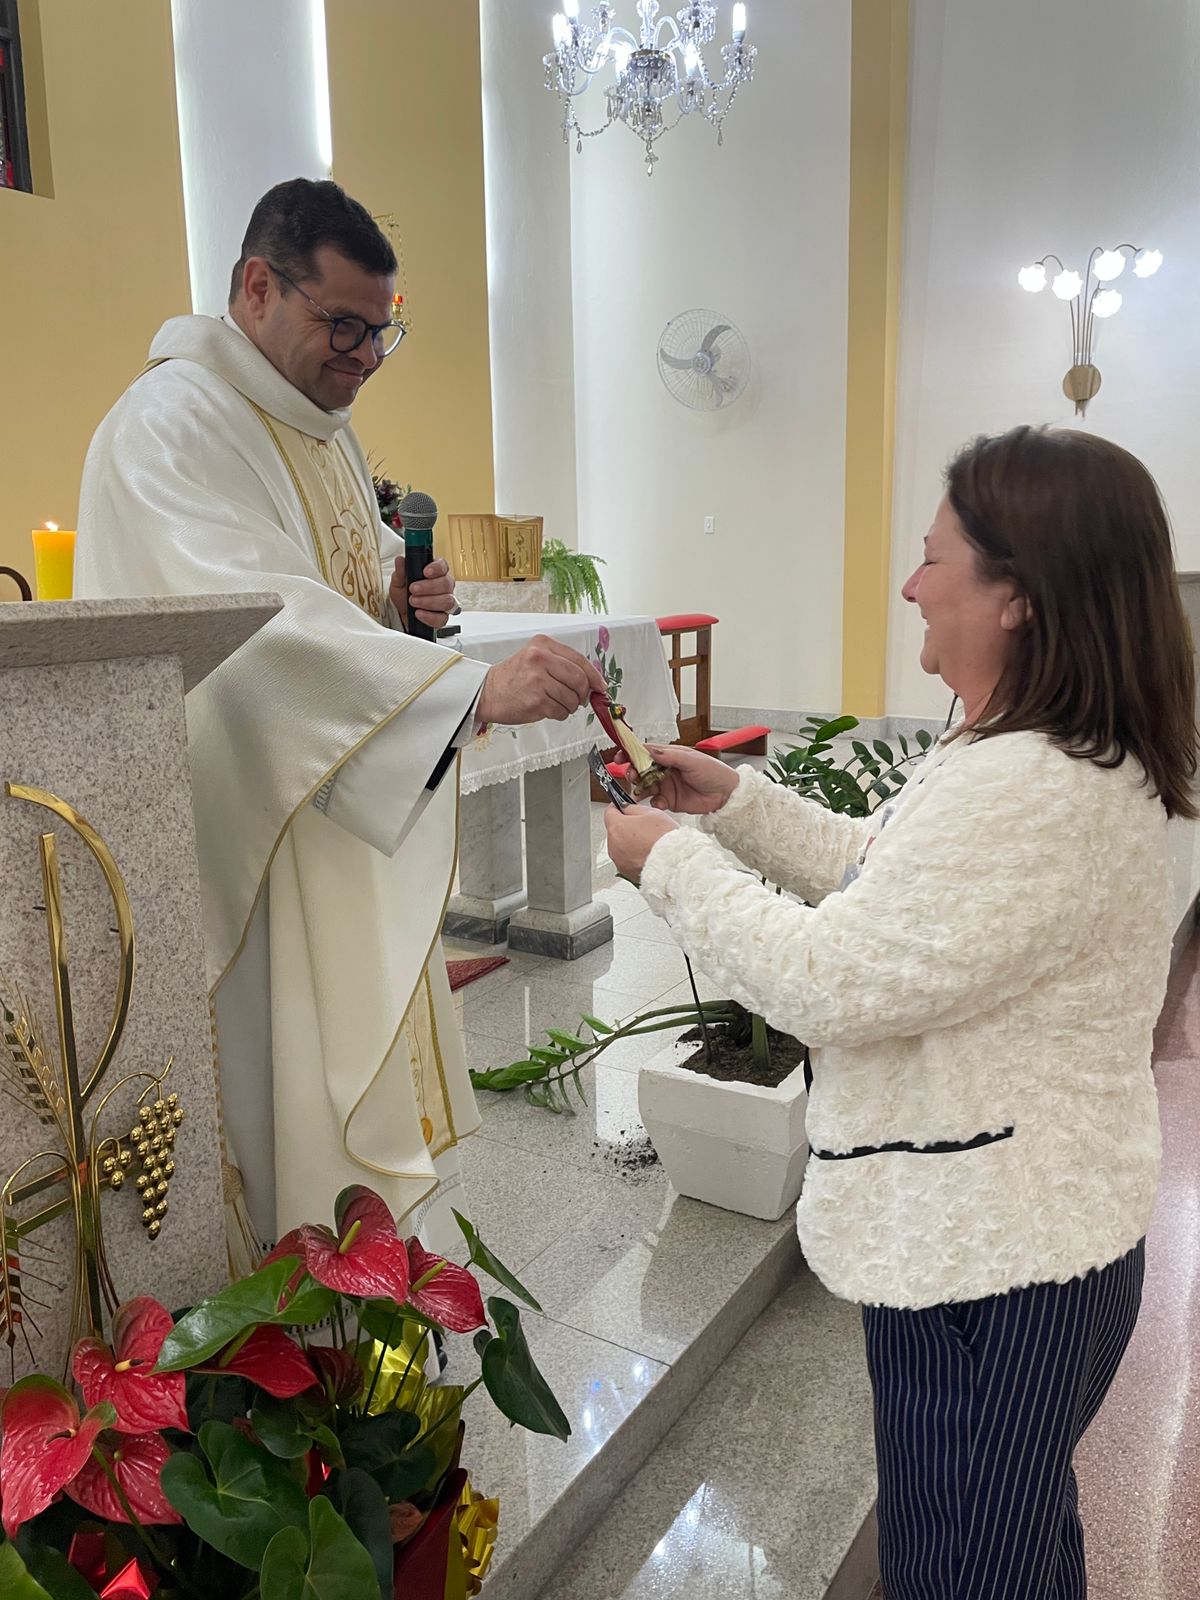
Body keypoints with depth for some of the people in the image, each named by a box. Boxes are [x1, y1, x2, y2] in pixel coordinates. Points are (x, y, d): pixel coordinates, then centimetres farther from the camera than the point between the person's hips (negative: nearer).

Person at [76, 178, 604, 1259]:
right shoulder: (169, 425, -17)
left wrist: (402, 593, 1)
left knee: (356, 1052, 17)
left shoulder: (323, 424, 14)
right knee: (269, 1084, 0)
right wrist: (479, 686, -42)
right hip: (248, 828, -9)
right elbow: (262, 616, -33)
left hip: (349, 813, 9)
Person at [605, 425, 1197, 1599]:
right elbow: (887, 878, 15)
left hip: (987, 1262, -10)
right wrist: (736, 801, 8)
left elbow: (827, 982, -28)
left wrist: (672, 857, -15)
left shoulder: (1035, 791, -31)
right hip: (1024, 1235, 10)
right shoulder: (1063, 757, 6)